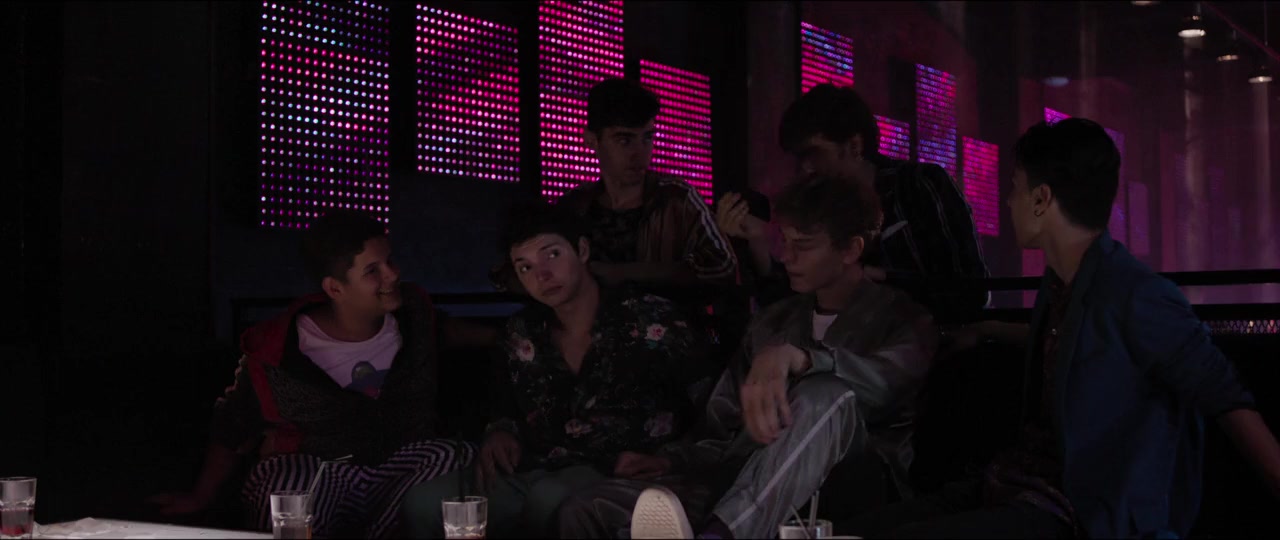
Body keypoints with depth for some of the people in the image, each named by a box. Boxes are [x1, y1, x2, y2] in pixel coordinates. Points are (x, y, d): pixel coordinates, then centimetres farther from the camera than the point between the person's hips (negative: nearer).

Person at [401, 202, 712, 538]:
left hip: (618, 474, -4)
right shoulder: (523, 334, 15)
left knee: (550, 499, -39)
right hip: (533, 472, 5)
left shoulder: (651, 320, -2)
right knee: (425, 504, -19)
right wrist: (500, 433, 8)